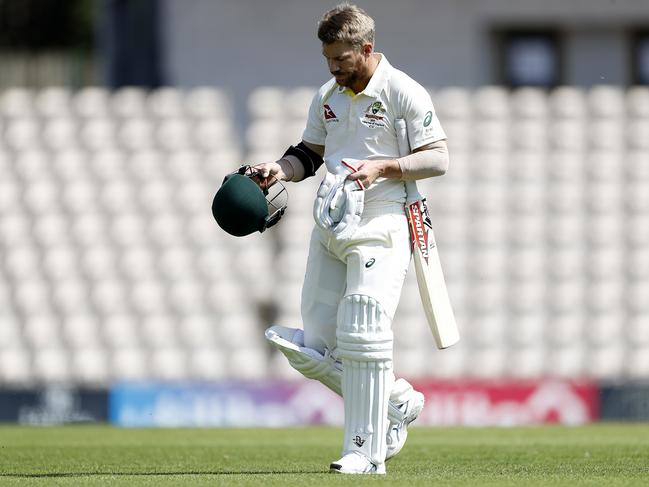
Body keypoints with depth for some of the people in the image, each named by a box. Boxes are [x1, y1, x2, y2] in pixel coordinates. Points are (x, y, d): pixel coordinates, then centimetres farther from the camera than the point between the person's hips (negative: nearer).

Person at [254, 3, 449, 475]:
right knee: (315, 348, 4)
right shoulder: (328, 96, 13)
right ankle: (397, 402, 23)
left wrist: (381, 167, -20)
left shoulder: (403, 92, -7)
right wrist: (280, 168, 2)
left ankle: (367, 452, -7)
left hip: (380, 228, -7)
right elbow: (310, 153, 23)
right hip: (330, 225, 7)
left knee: (362, 338, -14)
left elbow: (438, 158, -8)